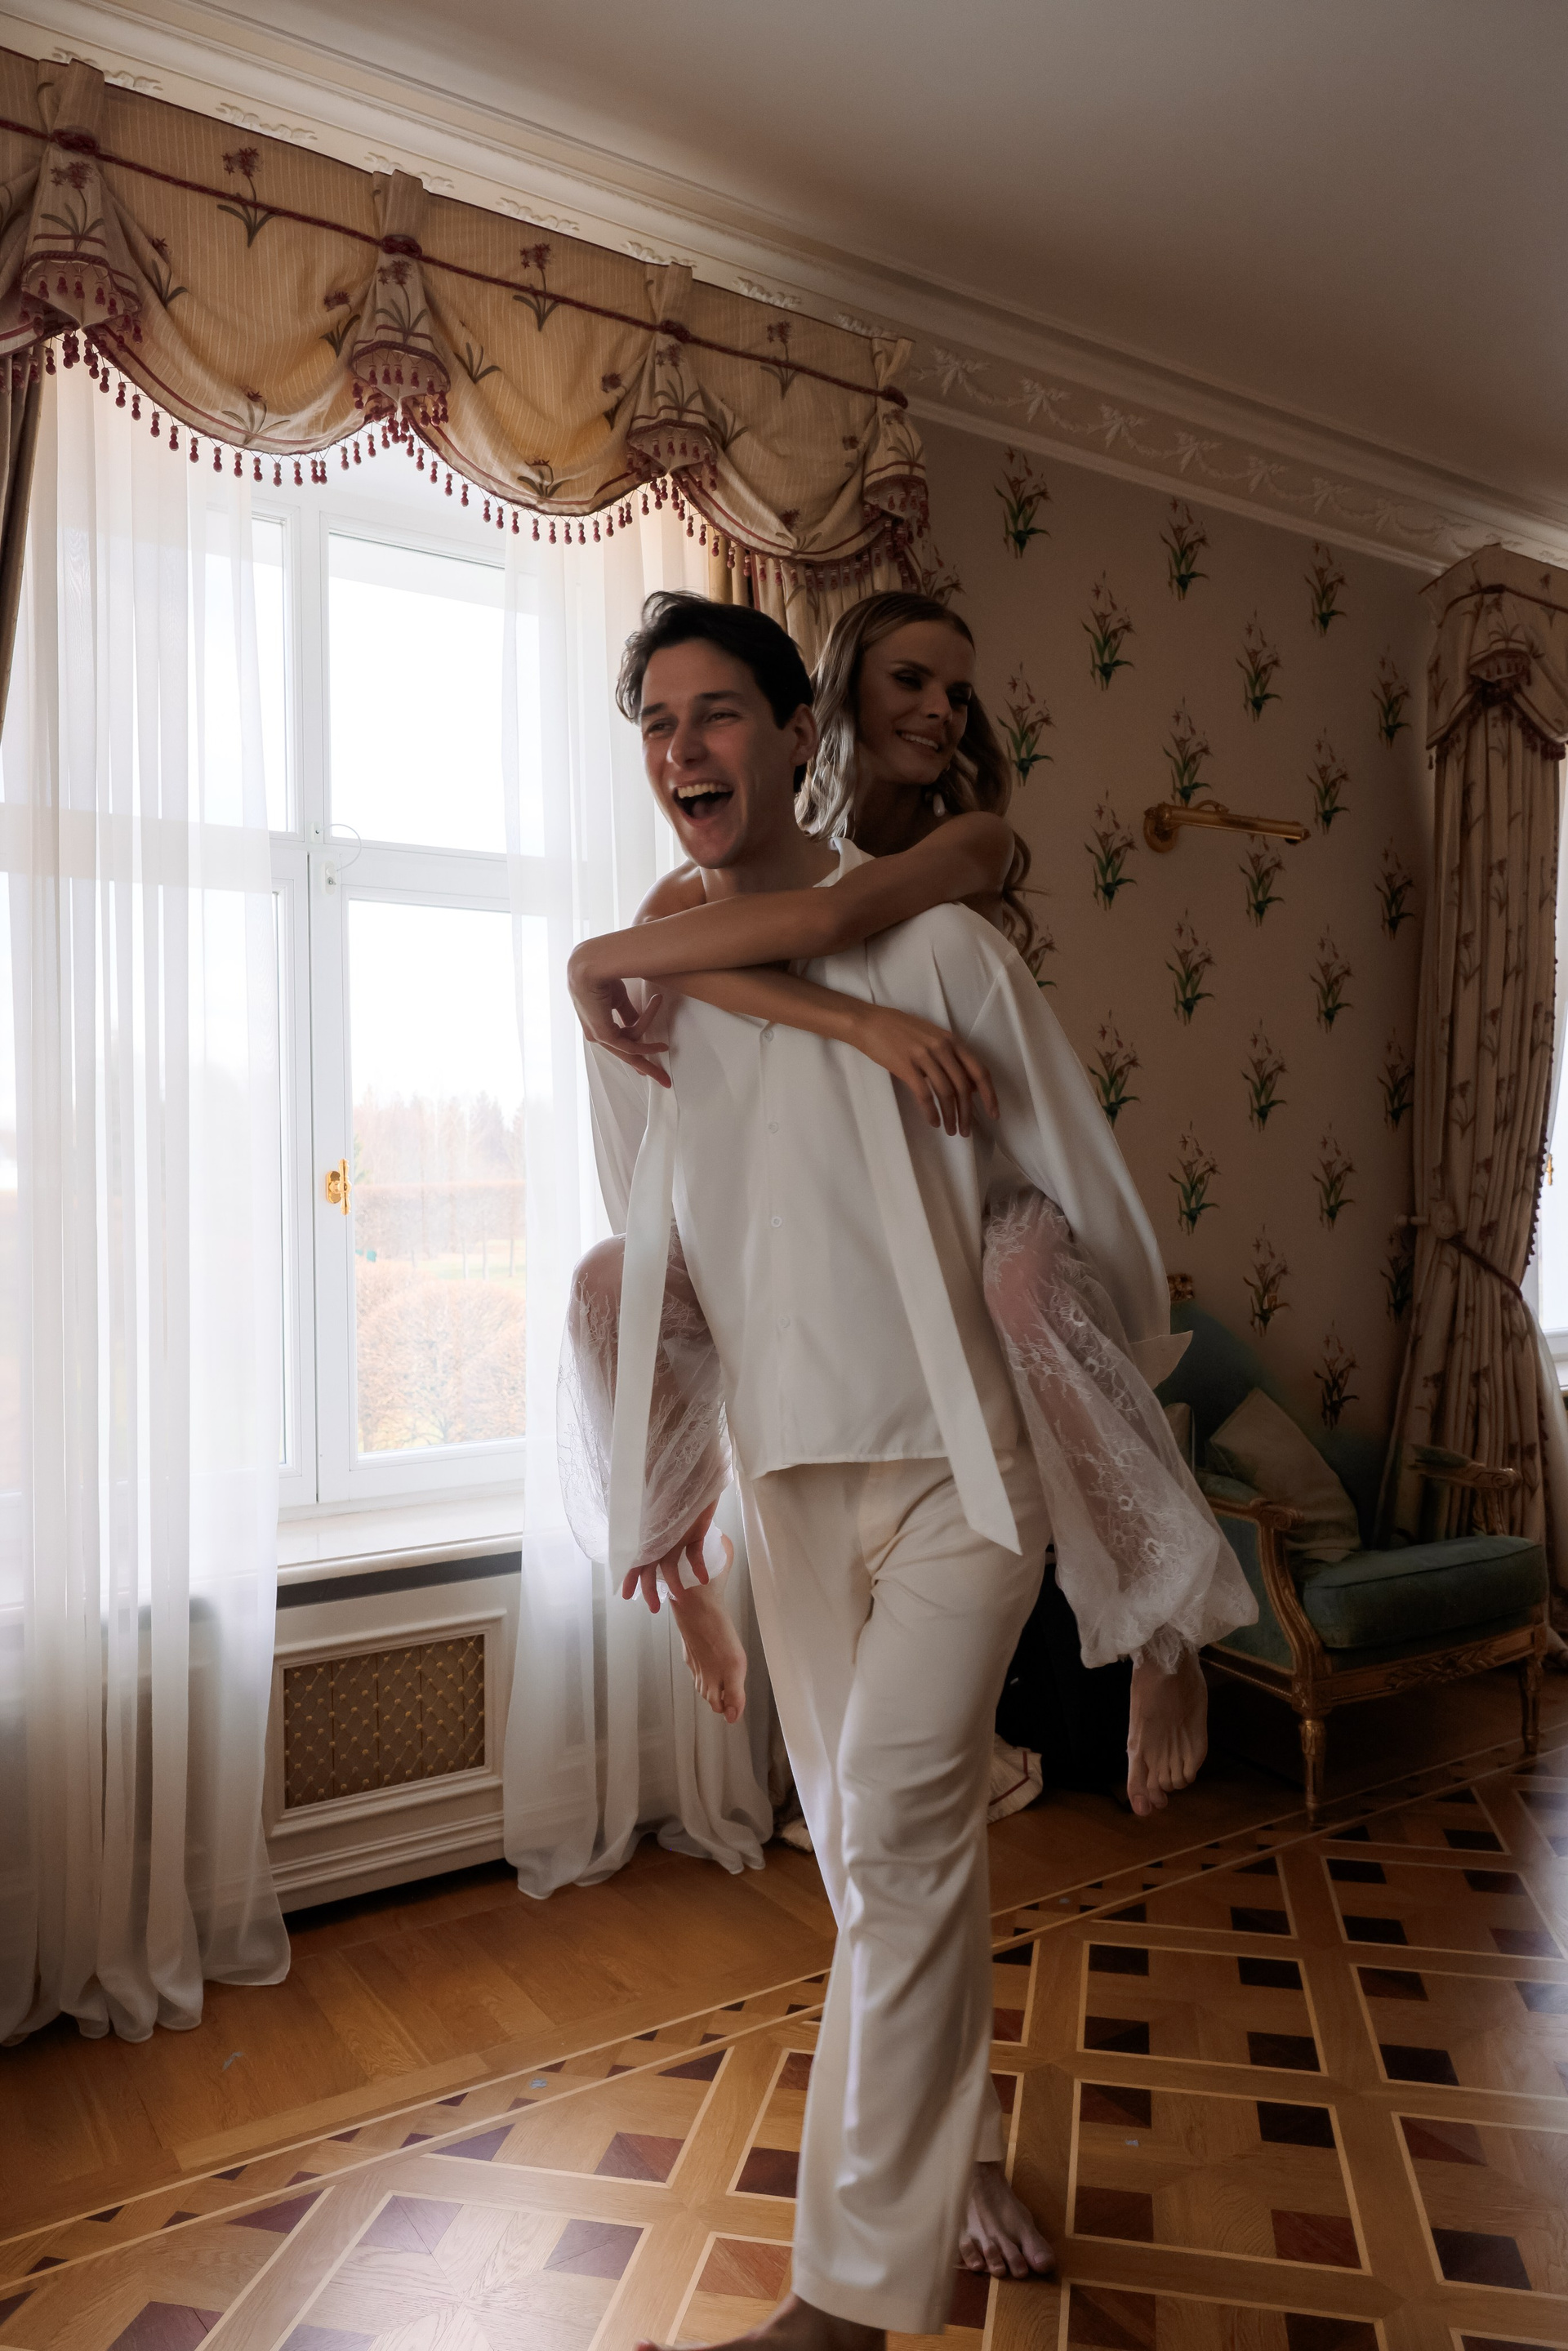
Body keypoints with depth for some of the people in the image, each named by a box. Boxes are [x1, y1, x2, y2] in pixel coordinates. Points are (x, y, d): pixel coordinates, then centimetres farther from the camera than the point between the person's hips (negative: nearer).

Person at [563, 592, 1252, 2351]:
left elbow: (1083, 1185, -1)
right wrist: (659, 1485, 15)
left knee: (895, 1823, -11)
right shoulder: (637, 991, 4)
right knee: (867, 1837, 14)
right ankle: (958, 2150, 38)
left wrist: (1135, 1400, 8)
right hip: (788, 1470, 5)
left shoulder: (932, 943, -9)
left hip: (959, 1453, -4)